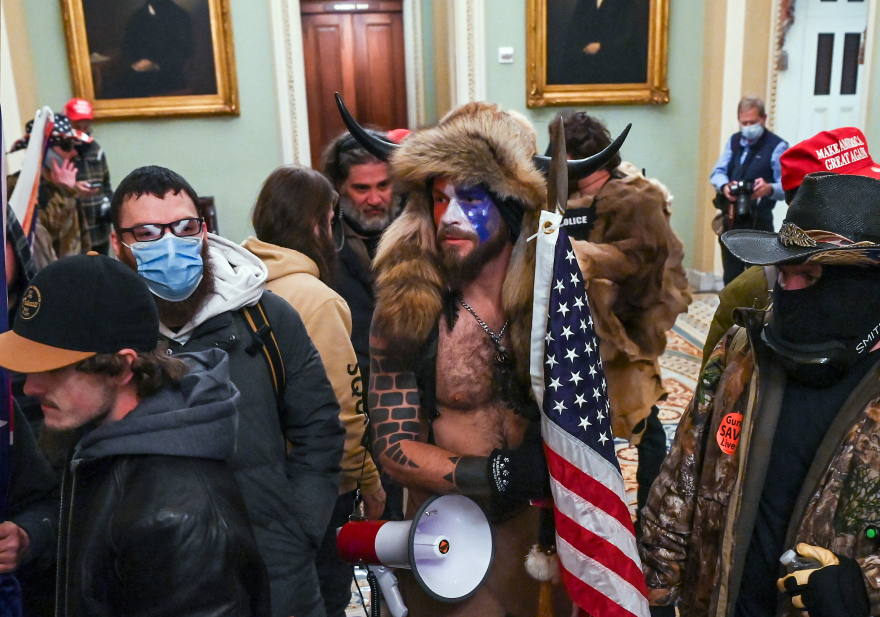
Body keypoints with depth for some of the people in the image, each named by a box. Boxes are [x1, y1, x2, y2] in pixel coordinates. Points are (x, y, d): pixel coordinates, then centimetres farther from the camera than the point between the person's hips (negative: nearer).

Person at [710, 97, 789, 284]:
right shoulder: (733, 141, 12)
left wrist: (769, 189, -37)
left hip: (758, 221, -5)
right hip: (730, 219, 6)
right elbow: (717, 172, 5)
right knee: (731, 275, 13)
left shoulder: (777, 146, -7)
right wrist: (724, 186, -18)